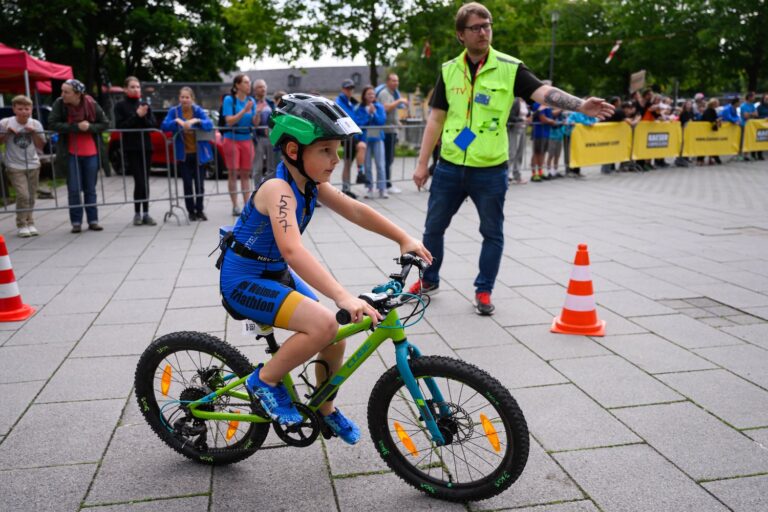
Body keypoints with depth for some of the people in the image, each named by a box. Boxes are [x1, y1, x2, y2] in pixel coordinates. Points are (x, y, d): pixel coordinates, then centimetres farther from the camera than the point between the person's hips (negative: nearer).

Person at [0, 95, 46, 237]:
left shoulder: (35, 124, -1)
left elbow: (41, 146, 3)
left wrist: (34, 133, -12)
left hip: (33, 165, 3)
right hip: (15, 166, -3)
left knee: (31, 197, 6)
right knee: (23, 195, -13)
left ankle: (30, 223, 21)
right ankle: (21, 225, 0)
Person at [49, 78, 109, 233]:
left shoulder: (91, 104, -7)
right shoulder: (59, 104, -8)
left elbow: (105, 123, 1)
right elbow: (52, 124, -13)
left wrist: (89, 127, -17)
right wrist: (76, 127, -20)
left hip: (91, 153, 1)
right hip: (71, 153, -1)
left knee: (90, 189, 8)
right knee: (74, 189, 0)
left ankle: (93, 220, 15)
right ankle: (76, 222, 8)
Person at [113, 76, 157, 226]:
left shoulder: (145, 105, 12)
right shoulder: (120, 106, 1)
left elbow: (153, 124, 5)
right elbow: (120, 126, -8)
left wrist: (143, 117, -13)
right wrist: (136, 116, -13)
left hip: (146, 147, 4)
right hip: (130, 148, -4)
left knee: (145, 181, 4)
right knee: (139, 181, -10)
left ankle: (146, 214, 9)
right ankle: (138, 214, 1)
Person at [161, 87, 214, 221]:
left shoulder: (198, 110, -2)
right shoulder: (174, 111, -1)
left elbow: (210, 124, -15)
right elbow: (164, 126, -12)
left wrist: (197, 121, -32)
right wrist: (177, 121, -27)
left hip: (198, 153, 0)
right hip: (183, 154, 0)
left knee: (199, 183, 4)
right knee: (188, 184, 2)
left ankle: (199, 210, 18)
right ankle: (191, 211, 14)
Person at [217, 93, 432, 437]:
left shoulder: (312, 184, -2)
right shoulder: (278, 189, -29)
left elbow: (356, 211, 3)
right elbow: (292, 250, -43)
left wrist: (404, 239, -3)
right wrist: (343, 297, -51)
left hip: (276, 275, 8)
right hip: (244, 282, -8)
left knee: (334, 340, 6)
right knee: (323, 324, -26)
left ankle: (325, 409, 30)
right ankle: (265, 380, -4)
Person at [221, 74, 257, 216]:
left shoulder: (251, 100, 5)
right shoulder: (229, 99, -6)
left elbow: (255, 123, 4)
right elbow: (229, 121, -14)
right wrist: (244, 110, -23)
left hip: (247, 139, 4)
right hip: (232, 139, -4)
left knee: (246, 173, 6)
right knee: (233, 173, 0)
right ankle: (235, 206, 3)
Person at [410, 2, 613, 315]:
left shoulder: (509, 68, -4)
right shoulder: (449, 70, 4)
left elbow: (543, 93, -17)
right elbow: (436, 118, 6)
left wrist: (580, 105, -34)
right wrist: (422, 163, 4)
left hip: (490, 170, -2)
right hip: (449, 167, 3)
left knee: (492, 233, 6)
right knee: (434, 226, 13)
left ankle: (484, 291, 22)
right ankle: (429, 279, 34)